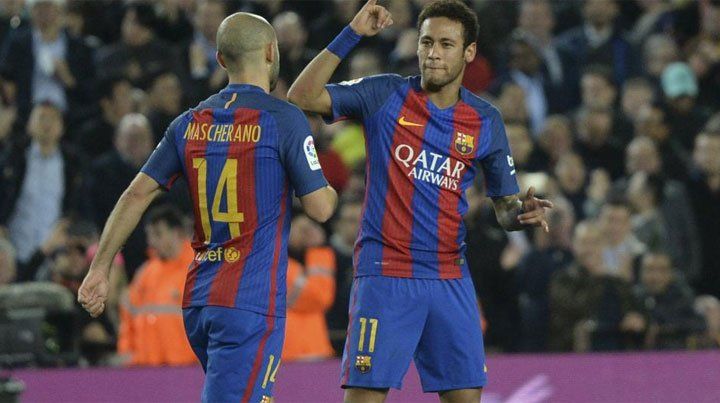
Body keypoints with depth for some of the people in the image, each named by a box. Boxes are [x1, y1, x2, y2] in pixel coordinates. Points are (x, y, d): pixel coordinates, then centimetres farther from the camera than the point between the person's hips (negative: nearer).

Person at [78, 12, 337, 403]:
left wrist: (99, 269, 13)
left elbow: (136, 196, 8)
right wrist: (333, 190, 18)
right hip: (250, 304, -7)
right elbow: (320, 208, -6)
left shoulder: (190, 123, 9)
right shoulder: (284, 119, -8)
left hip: (197, 299, 7)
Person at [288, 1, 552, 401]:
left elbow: (505, 206, 13)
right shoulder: (385, 95, -1)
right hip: (384, 275, -3)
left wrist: (521, 213, -11)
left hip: (450, 279, 3)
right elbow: (303, 96, -10)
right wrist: (351, 35, -15)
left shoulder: (485, 120, 7)